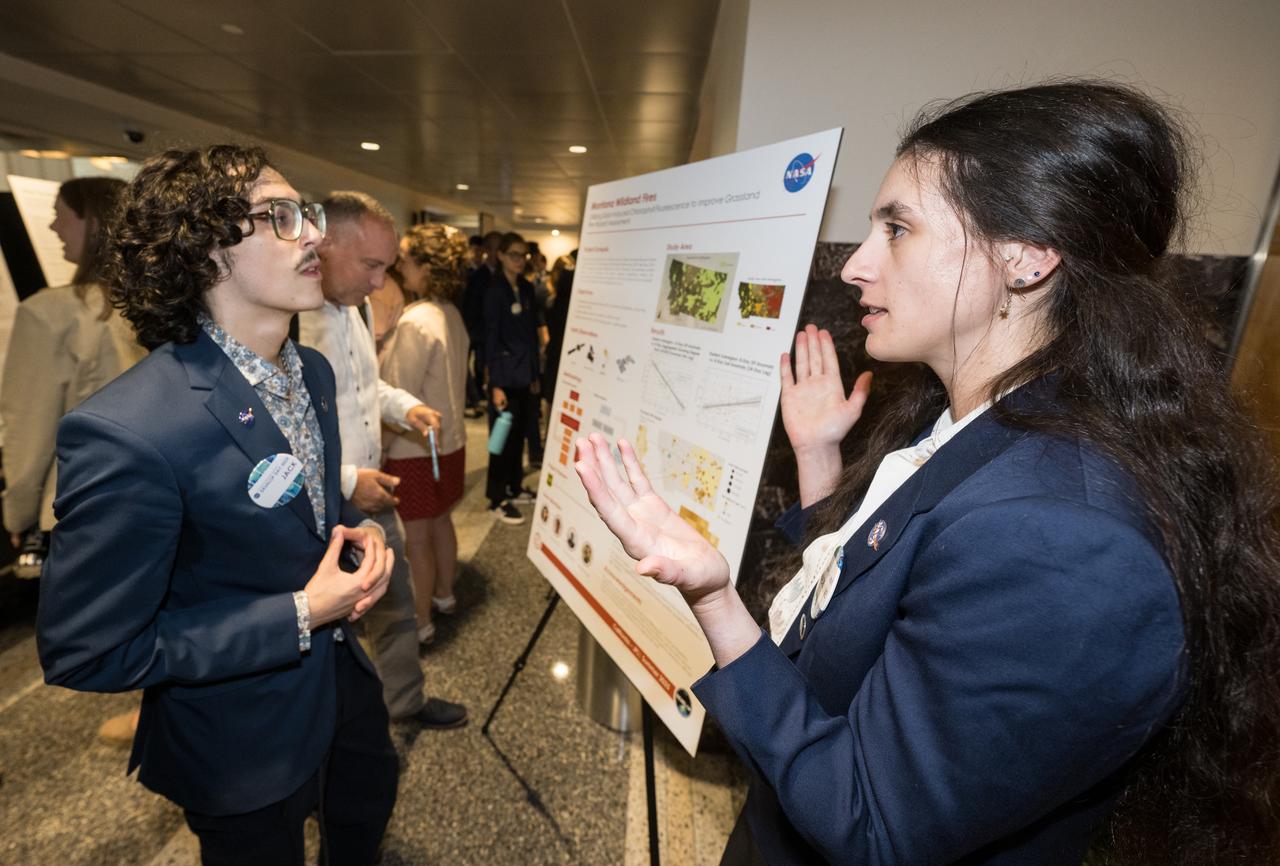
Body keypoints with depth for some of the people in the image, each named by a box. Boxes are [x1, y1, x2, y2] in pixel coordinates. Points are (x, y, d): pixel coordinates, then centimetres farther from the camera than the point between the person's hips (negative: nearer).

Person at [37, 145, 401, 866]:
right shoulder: (126, 433, -31)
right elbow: (86, 652, -23)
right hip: (244, 740, -6)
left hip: (342, 672, 7)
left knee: (370, 803, 31)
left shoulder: (314, 372, -6)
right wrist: (301, 614, -25)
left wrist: (358, 529, -11)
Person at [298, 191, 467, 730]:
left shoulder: (355, 306, 4)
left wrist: (405, 407, 0)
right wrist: (344, 481, -24)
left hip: (373, 497, 8)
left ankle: (404, 700, 48)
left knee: (396, 605, 23)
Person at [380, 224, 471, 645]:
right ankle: (444, 594, 40)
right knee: (440, 521, 22)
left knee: (416, 537, 7)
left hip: (416, 447, -8)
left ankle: (420, 622, 23)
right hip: (449, 438, 8)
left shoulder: (416, 320, -22)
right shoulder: (451, 314, 2)